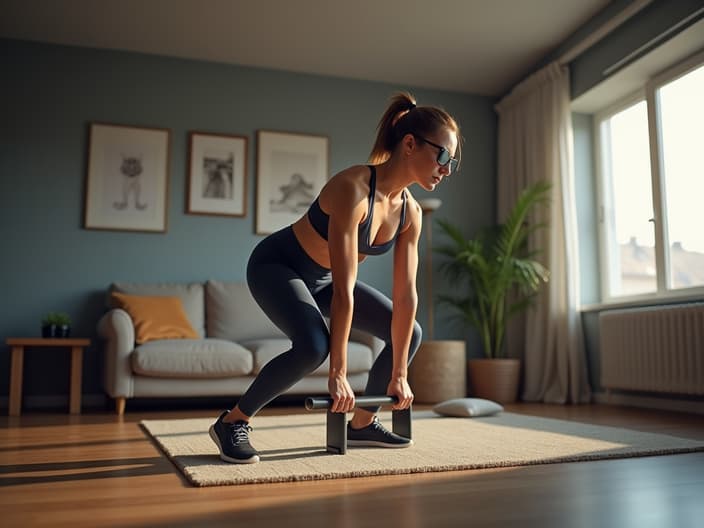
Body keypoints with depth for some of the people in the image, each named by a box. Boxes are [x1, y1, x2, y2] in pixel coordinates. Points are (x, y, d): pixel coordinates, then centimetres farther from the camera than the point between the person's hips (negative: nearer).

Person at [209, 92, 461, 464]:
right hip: (275, 265, -8)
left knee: (409, 333, 4)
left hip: (320, 278, 8)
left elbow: (406, 295, -9)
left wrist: (399, 374, -8)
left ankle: (362, 423, 18)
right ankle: (232, 422, -12)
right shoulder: (353, 188, -33)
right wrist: (338, 372, -31)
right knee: (313, 347, -33)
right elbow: (344, 290, -34)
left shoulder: (410, 213, -11)